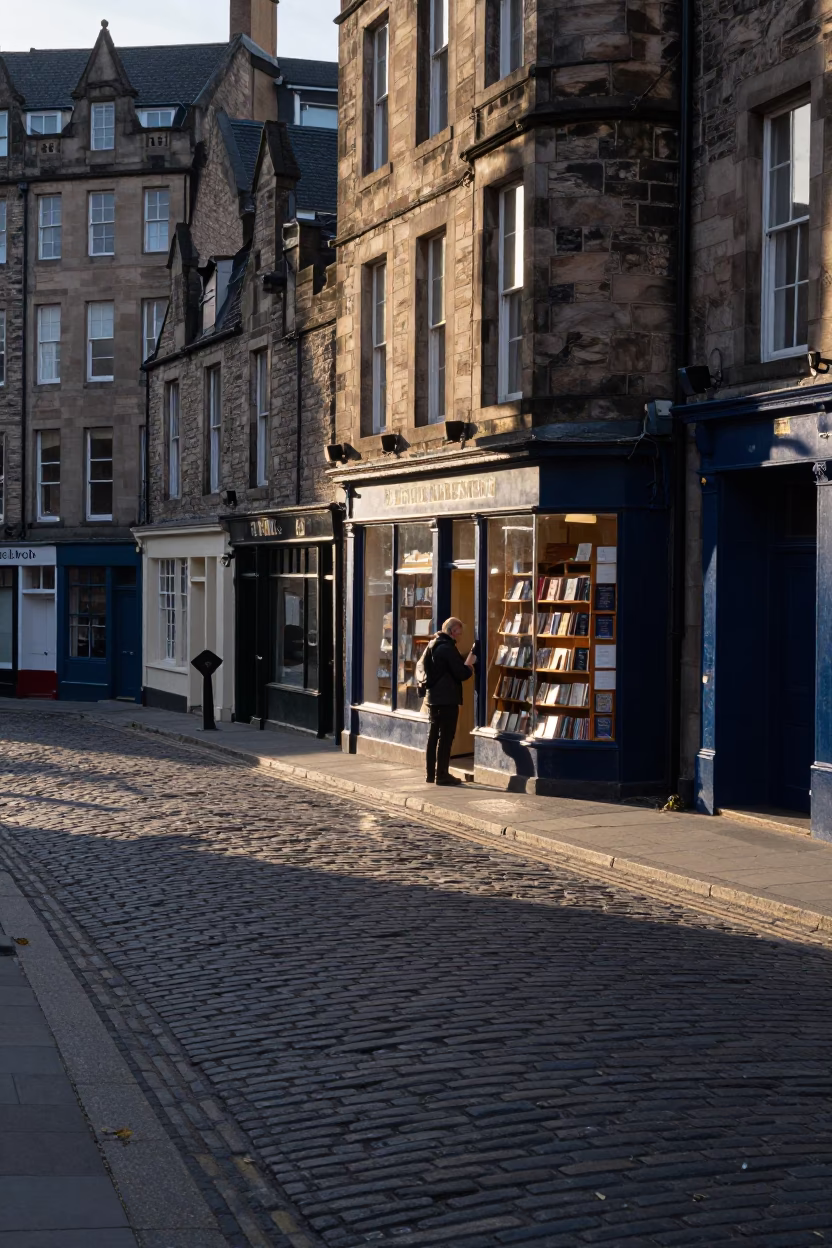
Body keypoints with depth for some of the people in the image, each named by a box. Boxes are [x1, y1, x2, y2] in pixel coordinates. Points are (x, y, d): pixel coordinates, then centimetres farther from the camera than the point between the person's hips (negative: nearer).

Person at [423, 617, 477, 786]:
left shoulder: (432, 645, 12)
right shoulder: (448, 648, -17)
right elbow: (461, 674, -19)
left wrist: (465, 663, 12)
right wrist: (469, 664, 0)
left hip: (433, 697, 9)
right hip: (447, 699, -9)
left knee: (434, 735, 14)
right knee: (446, 737, -5)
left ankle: (430, 773, 18)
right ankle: (442, 775, -4)